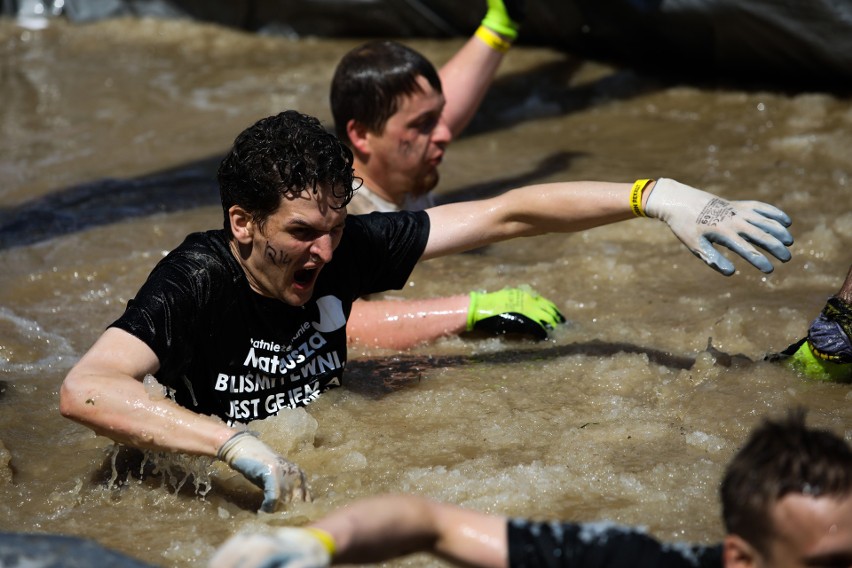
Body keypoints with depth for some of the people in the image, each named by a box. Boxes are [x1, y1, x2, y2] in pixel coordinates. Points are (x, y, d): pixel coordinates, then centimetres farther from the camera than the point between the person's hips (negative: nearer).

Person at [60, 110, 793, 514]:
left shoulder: (343, 247, -10)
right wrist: (236, 444, -50)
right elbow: (84, 390, -40)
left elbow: (508, 214, -8)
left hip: (328, 453, 5)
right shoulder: (197, 282, -25)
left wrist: (657, 197, -16)